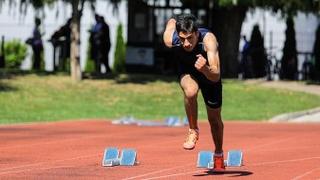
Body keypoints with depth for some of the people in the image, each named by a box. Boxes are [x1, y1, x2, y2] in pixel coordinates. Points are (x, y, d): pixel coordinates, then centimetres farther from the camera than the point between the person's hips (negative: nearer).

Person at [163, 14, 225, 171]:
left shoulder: (208, 40, -43)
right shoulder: (170, 40, -35)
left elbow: (216, 76, -49)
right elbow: (171, 21, -10)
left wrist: (205, 69, -69)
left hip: (209, 74, -1)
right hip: (187, 71, 1)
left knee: (214, 119, 11)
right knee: (190, 91, -34)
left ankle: (218, 155, 38)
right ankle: (193, 131, -8)